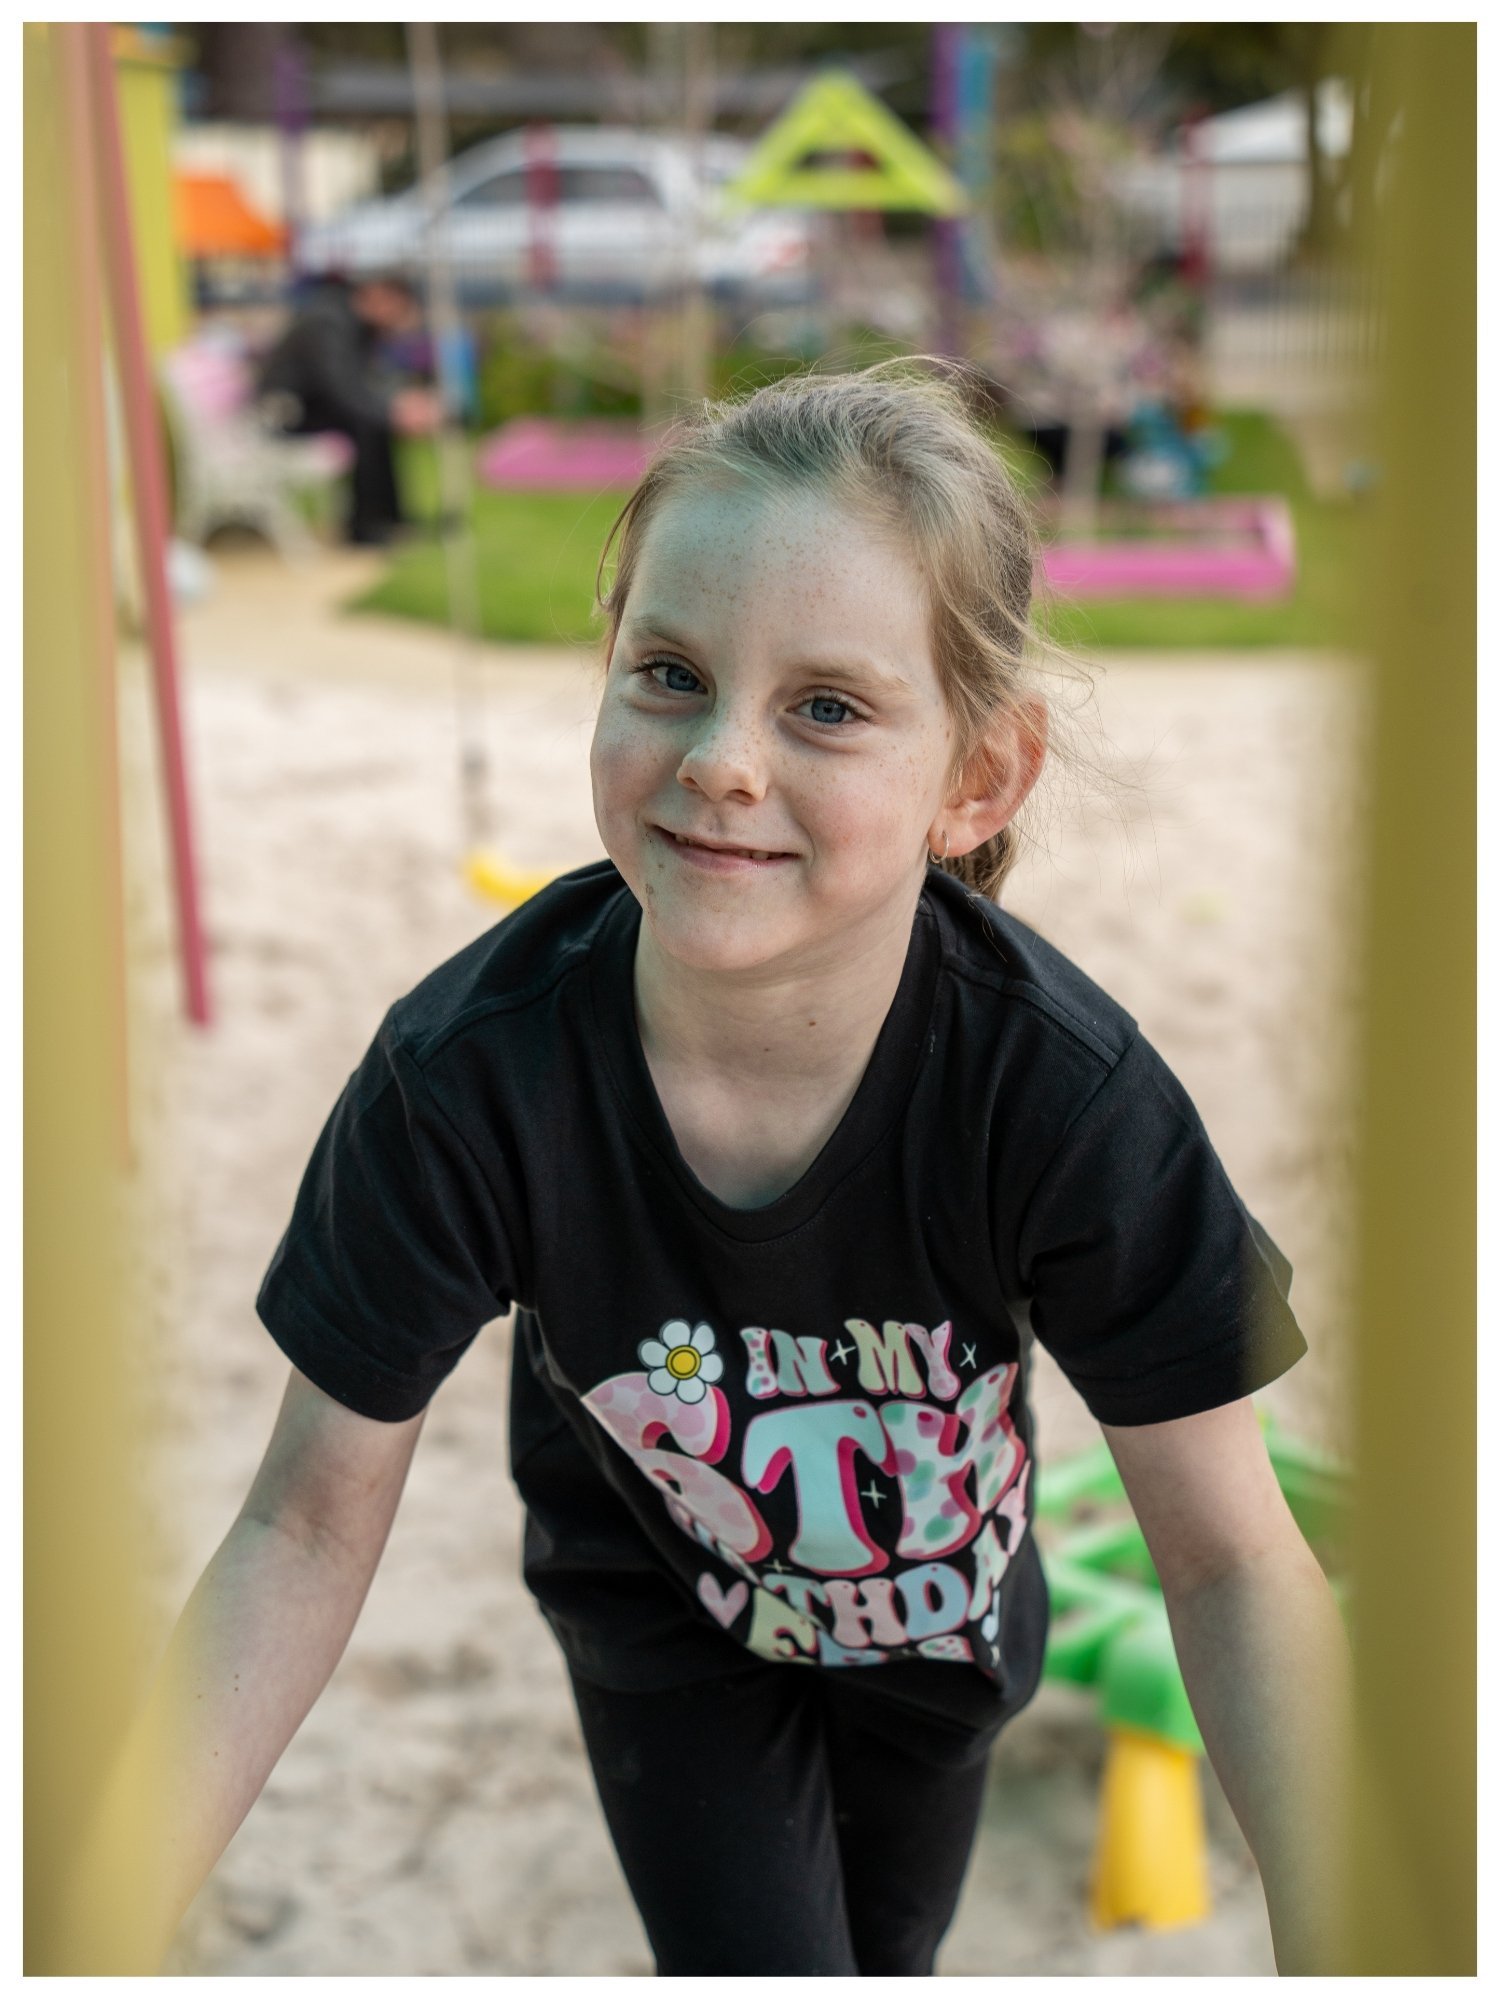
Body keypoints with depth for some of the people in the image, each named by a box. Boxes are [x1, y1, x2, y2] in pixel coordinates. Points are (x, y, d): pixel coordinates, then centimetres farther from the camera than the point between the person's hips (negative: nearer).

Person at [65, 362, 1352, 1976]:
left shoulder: (1066, 1093, -35)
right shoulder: (465, 1074, -34)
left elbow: (1231, 1558, -25)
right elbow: (309, 1527, -24)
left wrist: (1333, 1947, -38)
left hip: (939, 1620, 2)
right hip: (667, 1636, -1)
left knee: (885, 1955, 26)